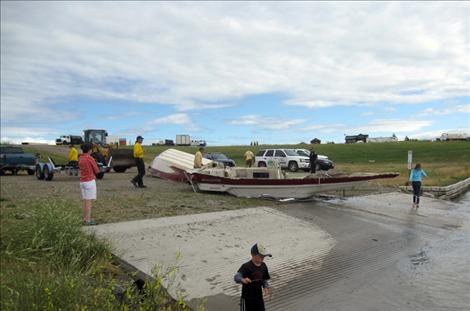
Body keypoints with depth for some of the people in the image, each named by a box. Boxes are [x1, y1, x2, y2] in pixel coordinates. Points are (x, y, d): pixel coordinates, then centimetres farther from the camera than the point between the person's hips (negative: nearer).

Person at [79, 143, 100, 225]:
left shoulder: (80, 159, 10)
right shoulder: (90, 159, -13)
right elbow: (97, 171, -7)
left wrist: (90, 170, 3)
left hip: (82, 181, 7)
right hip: (90, 181, -7)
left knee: (85, 201, 13)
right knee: (89, 201, -3)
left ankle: (85, 219, 18)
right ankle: (88, 220, -1)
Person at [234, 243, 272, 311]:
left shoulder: (263, 266, 0)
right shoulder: (246, 266, -20)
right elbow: (236, 277, -35)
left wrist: (266, 287, -9)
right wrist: (242, 280, -57)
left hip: (259, 298, 6)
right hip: (247, 299, -5)